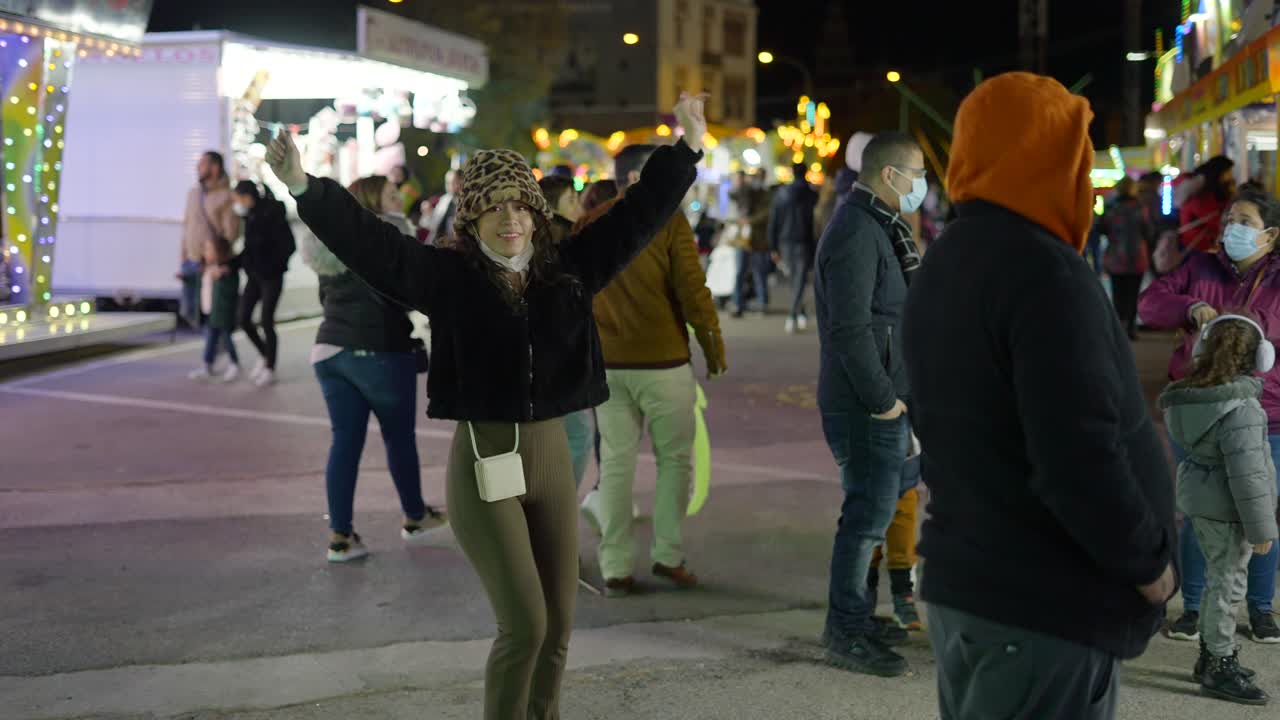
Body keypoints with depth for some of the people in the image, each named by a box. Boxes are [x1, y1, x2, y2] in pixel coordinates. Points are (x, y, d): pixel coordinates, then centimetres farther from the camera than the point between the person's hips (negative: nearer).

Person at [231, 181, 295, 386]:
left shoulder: (273, 215, -16)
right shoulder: (251, 217, 6)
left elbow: (288, 246, -17)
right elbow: (249, 249, 13)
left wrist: (271, 267, -16)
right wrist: (231, 265, 4)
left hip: (271, 277, -7)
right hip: (254, 276, 7)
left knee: (266, 322, -3)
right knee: (244, 319, 5)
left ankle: (270, 369, 11)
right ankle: (265, 356, 25)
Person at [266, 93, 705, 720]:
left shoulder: (568, 270, 4)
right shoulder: (448, 277, -6)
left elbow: (636, 216, 8)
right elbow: (369, 242, -14)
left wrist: (686, 150, 7)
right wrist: (305, 189, -26)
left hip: (552, 456, 5)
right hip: (483, 462, -4)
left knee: (559, 622, 10)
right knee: (524, 624, -8)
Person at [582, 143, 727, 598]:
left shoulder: (588, 225, 7)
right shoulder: (668, 222, -7)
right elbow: (692, 289, -11)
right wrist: (714, 346, -1)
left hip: (606, 363, 4)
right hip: (663, 360, -4)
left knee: (616, 462, 8)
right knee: (675, 458, 11)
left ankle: (616, 569, 8)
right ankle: (668, 555, 9)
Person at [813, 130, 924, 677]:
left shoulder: (880, 228, 17)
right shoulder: (856, 233, -18)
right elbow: (850, 328, -23)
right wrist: (882, 398, -18)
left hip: (884, 399, 10)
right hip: (867, 405, -10)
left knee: (873, 509, 17)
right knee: (868, 515, -5)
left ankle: (853, 618, 29)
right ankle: (847, 636, 4)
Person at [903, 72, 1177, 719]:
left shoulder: (942, 265, 11)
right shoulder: (1044, 272, -19)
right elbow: (1080, 458, -25)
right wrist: (1149, 566, -11)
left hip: (959, 581, 9)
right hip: (1045, 607, -9)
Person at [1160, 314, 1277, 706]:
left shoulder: (1189, 395, 1)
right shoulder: (1241, 409, -24)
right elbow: (1248, 475, -23)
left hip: (1200, 497, 8)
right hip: (1227, 507, -8)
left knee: (1219, 578, 20)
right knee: (1228, 583, 2)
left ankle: (1210, 657, 31)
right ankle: (1220, 669, 10)